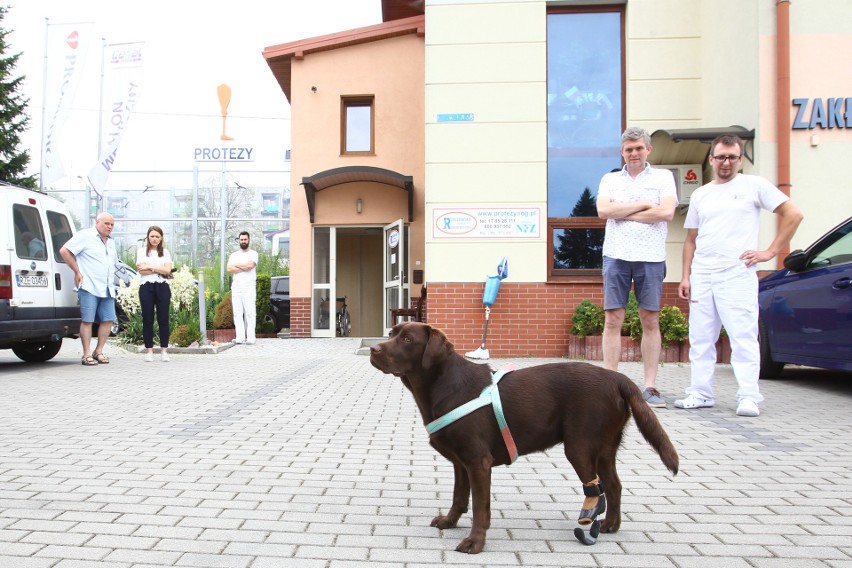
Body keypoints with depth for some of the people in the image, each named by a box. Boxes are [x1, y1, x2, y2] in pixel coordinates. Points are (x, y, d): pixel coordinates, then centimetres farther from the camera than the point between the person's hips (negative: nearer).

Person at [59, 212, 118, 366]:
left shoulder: (111, 242, 21)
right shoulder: (85, 235, -1)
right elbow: (64, 251, -6)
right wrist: (77, 272, -7)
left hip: (107, 289, 7)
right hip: (89, 287, -7)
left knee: (108, 320, 3)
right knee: (87, 320, -5)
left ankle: (98, 351, 14)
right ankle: (87, 355, -1)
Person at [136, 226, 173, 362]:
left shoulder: (165, 252, 14)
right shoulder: (142, 251, 8)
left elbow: (167, 270, -2)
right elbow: (141, 271, -6)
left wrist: (149, 267, -7)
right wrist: (160, 270, -5)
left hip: (162, 287, 1)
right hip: (146, 287, -1)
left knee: (163, 319, -1)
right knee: (148, 319, 0)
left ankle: (164, 350, 2)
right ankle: (149, 351, 5)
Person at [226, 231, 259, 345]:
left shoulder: (253, 254, 5)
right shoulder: (234, 255, 17)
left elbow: (250, 265, -14)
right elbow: (229, 269, 1)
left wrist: (236, 265, 0)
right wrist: (244, 268, -6)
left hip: (249, 288, -4)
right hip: (236, 287, 4)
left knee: (250, 312, -7)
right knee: (237, 313, 0)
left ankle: (250, 337, -8)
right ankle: (240, 337, 1)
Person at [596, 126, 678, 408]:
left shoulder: (663, 177, 11)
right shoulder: (609, 179, 16)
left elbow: (667, 212, -7)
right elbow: (603, 210, -3)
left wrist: (623, 213, -5)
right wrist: (644, 205, -4)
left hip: (651, 257, -1)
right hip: (616, 256, 1)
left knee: (650, 321, 2)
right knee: (612, 320, -1)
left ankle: (650, 387, 7)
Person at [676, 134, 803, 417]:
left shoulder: (754, 185, 4)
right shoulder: (700, 194, 17)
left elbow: (793, 214, 1)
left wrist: (770, 251, -4)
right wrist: (686, 276, 10)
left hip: (737, 275, -5)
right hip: (701, 277, 5)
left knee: (743, 337, -6)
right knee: (700, 338, 6)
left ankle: (749, 397, -1)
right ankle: (700, 393, 14)